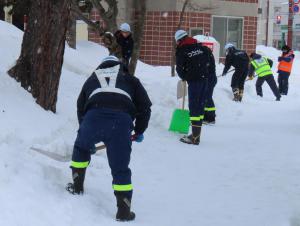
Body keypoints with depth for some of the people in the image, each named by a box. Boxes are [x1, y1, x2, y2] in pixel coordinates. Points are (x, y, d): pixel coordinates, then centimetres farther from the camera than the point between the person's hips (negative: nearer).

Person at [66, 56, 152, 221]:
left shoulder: (91, 80, 35)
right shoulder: (129, 79, 31)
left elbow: (81, 109, 37)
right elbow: (145, 105, 21)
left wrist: (89, 142, 46)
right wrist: (139, 130, 36)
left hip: (93, 118, 1)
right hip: (122, 122, -1)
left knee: (81, 148, 33)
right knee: (120, 169, 10)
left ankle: (77, 186, 40)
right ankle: (124, 211, 10)